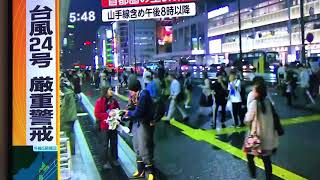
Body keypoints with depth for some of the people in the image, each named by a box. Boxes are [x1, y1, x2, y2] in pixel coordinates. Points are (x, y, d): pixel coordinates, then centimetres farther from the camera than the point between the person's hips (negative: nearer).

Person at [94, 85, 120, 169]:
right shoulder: (99, 101, -8)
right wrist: (108, 114, -21)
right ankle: (106, 161, 14)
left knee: (114, 143, 11)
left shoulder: (114, 101, 5)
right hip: (104, 126, -4)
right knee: (105, 144, 4)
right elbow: (97, 114, -13)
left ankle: (114, 159, 25)